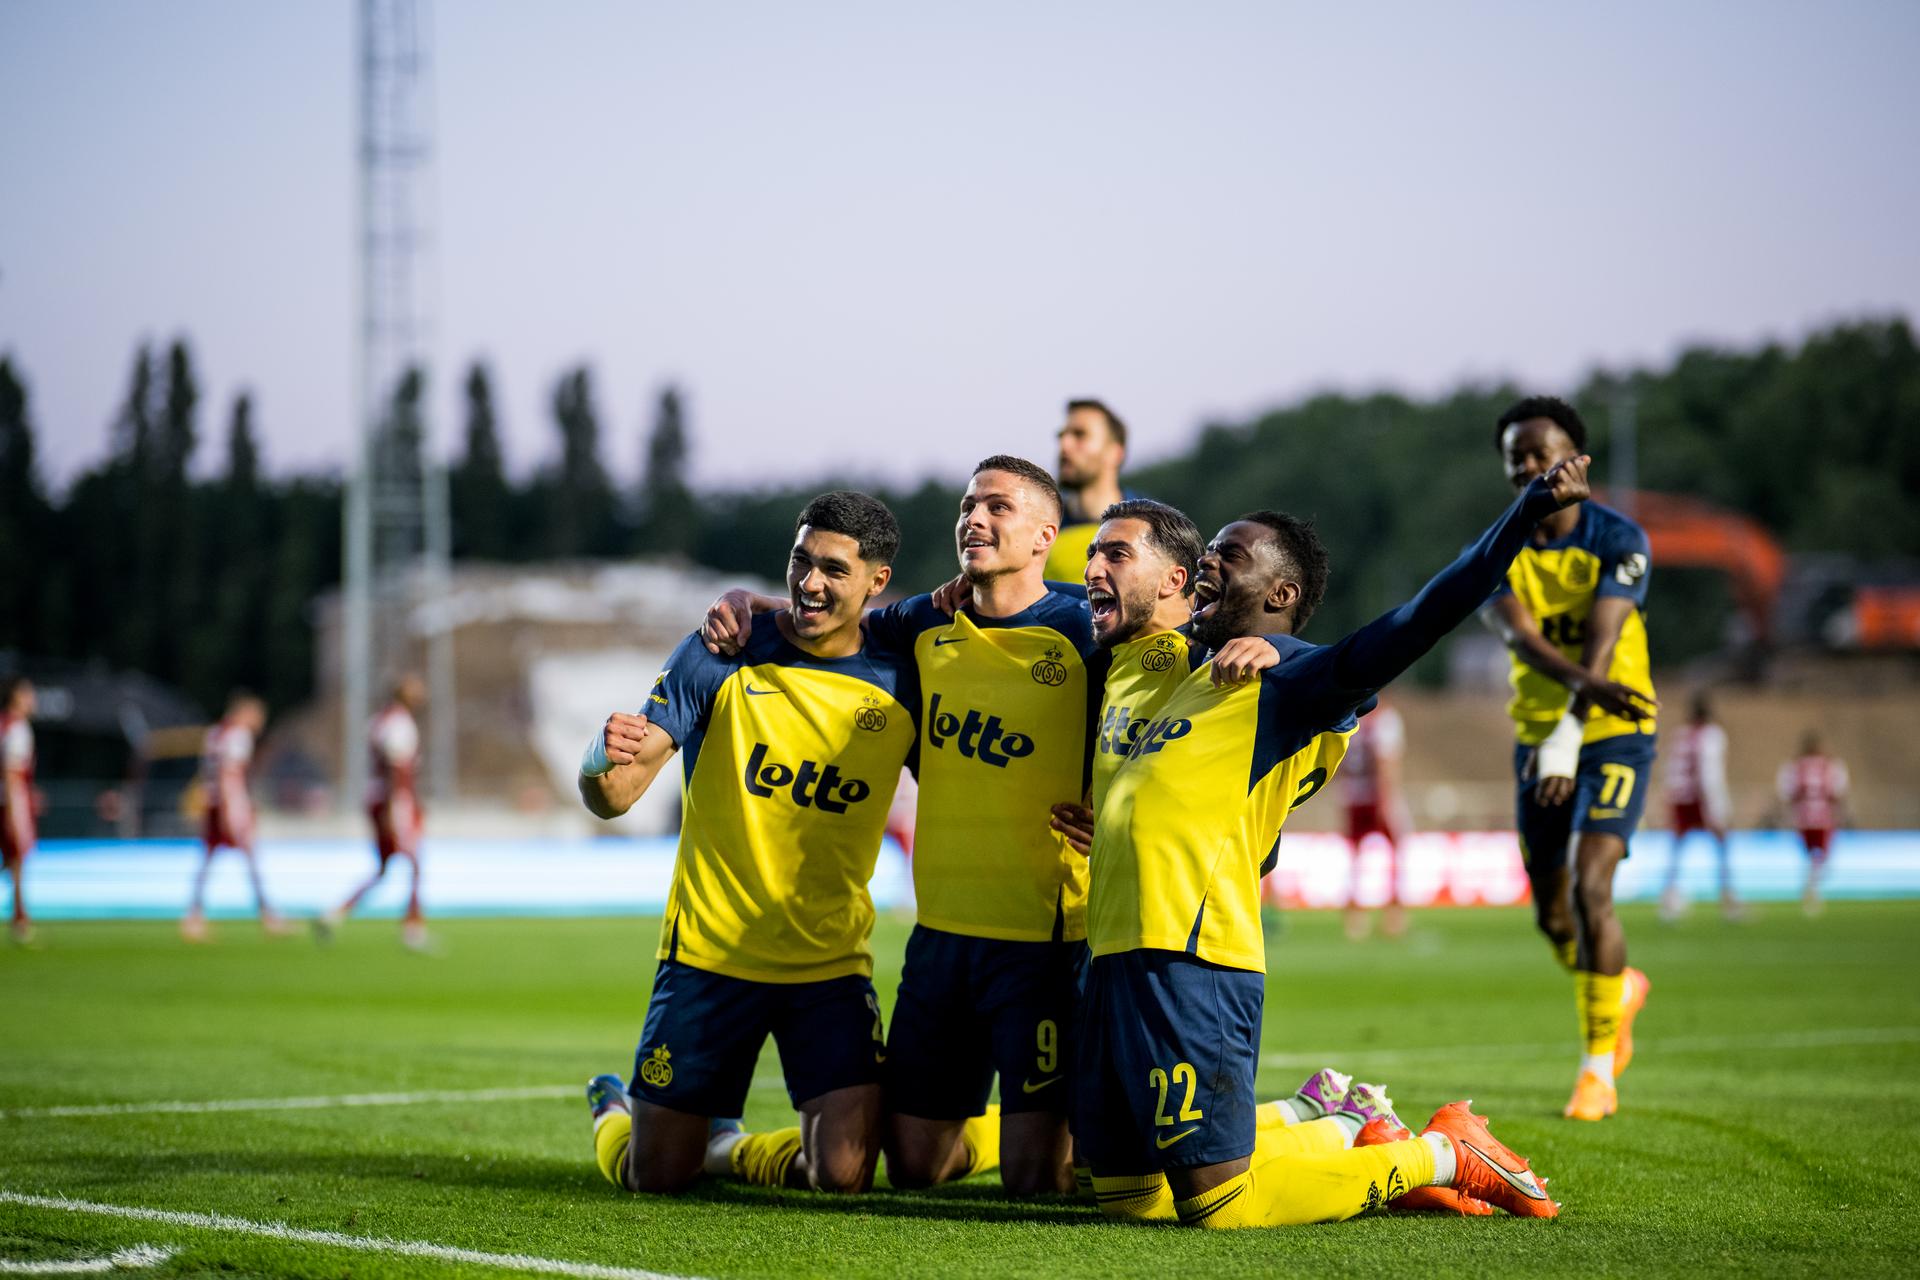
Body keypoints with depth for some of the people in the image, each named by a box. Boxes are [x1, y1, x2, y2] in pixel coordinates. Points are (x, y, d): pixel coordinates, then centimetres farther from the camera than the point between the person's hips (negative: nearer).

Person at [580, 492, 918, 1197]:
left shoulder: (901, 681, -2)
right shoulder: (720, 658, -8)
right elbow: (612, 799, -11)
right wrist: (602, 763, -35)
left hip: (833, 964, 2)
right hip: (709, 953, -1)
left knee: (844, 1173, -12)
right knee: (654, 1176, 2)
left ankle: (728, 1146, 22)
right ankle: (615, 1113, 40)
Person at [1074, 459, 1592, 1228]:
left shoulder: (1293, 676, -3)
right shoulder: (1202, 673, 20)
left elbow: (1419, 620, -16)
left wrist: (1527, 512, -24)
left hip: (1191, 962, -9)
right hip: (1121, 957, 9)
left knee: (1216, 1205, -11)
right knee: (1126, 1192, 12)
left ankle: (1441, 1155, 8)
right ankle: (1343, 1135, 27)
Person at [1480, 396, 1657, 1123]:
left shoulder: (1618, 541, -11)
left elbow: (1601, 641, -24)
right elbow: (1521, 634, -20)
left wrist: (1569, 735, -38)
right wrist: (1586, 682, -41)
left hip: (1614, 737, -4)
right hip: (1538, 737, 4)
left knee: (1589, 889, -19)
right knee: (1551, 915, 8)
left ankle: (1598, 1067, -10)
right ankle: (1620, 989, 41)